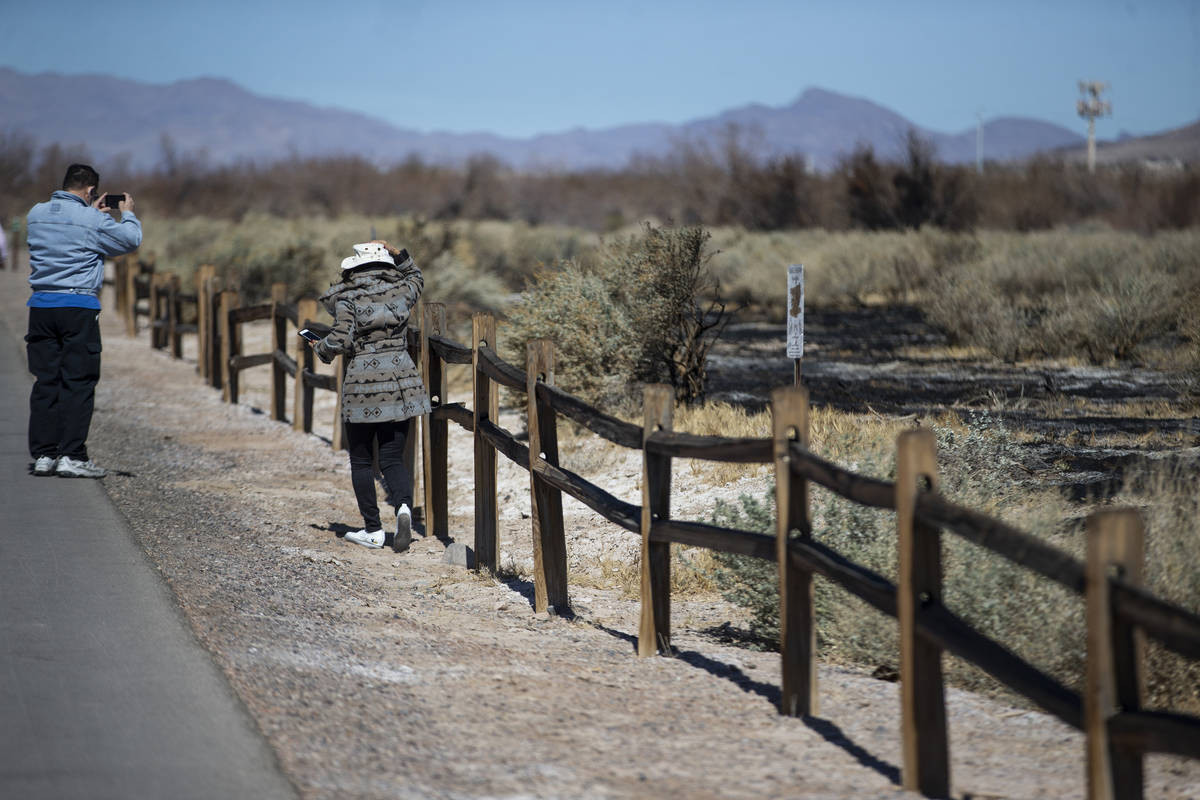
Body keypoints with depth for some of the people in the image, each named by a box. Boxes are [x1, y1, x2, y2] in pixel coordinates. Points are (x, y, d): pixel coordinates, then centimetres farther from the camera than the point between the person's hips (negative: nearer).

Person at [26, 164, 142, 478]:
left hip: (41, 306, 6)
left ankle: (43, 454, 9)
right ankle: (71, 456, -5)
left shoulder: (36, 214, 9)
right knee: (78, 383, -2)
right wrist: (127, 215, 19)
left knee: (45, 381, 9)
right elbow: (130, 240, 1)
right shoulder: (92, 220, -9)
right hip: (79, 307, -6)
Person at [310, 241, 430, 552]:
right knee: (393, 458, 8)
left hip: (363, 379, -3)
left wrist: (321, 348, 5)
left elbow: (341, 340, -14)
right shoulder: (401, 291, 6)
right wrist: (397, 254, 19)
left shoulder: (348, 298, -6)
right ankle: (403, 506, -20)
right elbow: (416, 277, 29)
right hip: (401, 379, 3)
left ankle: (373, 530, 9)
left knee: (361, 461, 10)